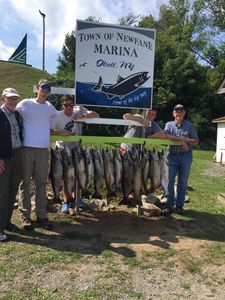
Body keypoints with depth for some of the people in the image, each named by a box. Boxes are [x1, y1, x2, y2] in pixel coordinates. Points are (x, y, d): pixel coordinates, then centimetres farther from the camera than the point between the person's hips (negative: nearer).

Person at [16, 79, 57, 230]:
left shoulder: (50, 107, 12)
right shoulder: (25, 103, 1)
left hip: (43, 149, 4)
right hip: (27, 148, -3)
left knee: (41, 183, 7)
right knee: (25, 183, 3)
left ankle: (41, 215, 14)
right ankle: (25, 216, 11)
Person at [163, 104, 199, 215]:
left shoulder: (189, 125, 5)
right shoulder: (169, 124, 6)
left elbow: (196, 141, 3)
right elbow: (166, 135, -13)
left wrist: (186, 139, -15)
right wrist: (180, 139, -20)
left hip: (186, 156, 0)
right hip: (172, 156, 0)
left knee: (182, 182, 6)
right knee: (170, 181, -1)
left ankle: (179, 205, 18)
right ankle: (169, 205, 9)